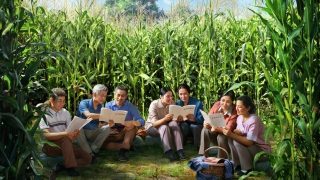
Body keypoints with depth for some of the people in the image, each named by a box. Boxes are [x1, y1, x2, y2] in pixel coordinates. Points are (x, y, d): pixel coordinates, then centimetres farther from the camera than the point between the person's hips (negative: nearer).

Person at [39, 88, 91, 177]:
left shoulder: (66, 113, 5)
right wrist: (66, 134, -39)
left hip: (65, 145, 5)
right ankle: (70, 167, -27)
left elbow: (71, 132, 1)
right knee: (65, 139, -36)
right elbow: (47, 135, -25)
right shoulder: (44, 114, -11)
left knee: (87, 158, -11)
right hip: (49, 145, -5)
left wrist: (74, 134, -24)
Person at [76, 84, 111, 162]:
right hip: (81, 132, -4)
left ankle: (93, 150, -17)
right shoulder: (84, 103, -12)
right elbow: (88, 115, -33)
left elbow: (100, 125, -4)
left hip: (93, 133, 4)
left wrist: (109, 124, -26)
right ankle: (90, 154, -28)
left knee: (107, 128, -17)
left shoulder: (101, 107, 2)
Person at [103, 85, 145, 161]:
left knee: (133, 125, -30)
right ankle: (127, 146, -22)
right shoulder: (109, 105, 1)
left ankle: (124, 149, -32)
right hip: (113, 133, 1)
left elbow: (141, 121, -16)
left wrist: (132, 123, -39)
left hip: (127, 134, -1)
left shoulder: (131, 106, -4)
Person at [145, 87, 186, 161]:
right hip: (152, 127, -4)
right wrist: (165, 119, -47)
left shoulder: (172, 103, -9)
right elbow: (154, 123, -27)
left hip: (165, 124, 4)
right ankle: (168, 152, -39)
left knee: (174, 123, -28)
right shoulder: (154, 104, -22)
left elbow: (174, 119, -8)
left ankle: (180, 150, -34)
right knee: (164, 127, -35)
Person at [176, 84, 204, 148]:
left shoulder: (198, 103, -5)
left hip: (195, 125, -1)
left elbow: (201, 120, -12)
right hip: (183, 127, 1)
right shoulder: (177, 103, 2)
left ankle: (199, 149, -19)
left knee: (194, 126, -34)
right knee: (184, 125, -32)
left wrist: (194, 119, -35)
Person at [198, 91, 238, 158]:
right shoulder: (217, 105, -11)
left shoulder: (235, 112, -23)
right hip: (215, 133, 4)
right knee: (205, 130, -21)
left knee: (221, 137, -34)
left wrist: (217, 129, -46)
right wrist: (206, 124, -35)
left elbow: (228, 129, -28)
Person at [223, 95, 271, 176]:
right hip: (250, 148, 8)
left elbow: (249, 142, -30)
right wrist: (230, 132, -26)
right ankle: (238, 165, 2)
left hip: (262, 150, -8)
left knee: (237, 142, -26)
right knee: (231, 139, -11)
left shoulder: (254, 120, -25)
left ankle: (248, 169, -11)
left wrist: (232, 135, -36)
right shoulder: (240, 117, 0)